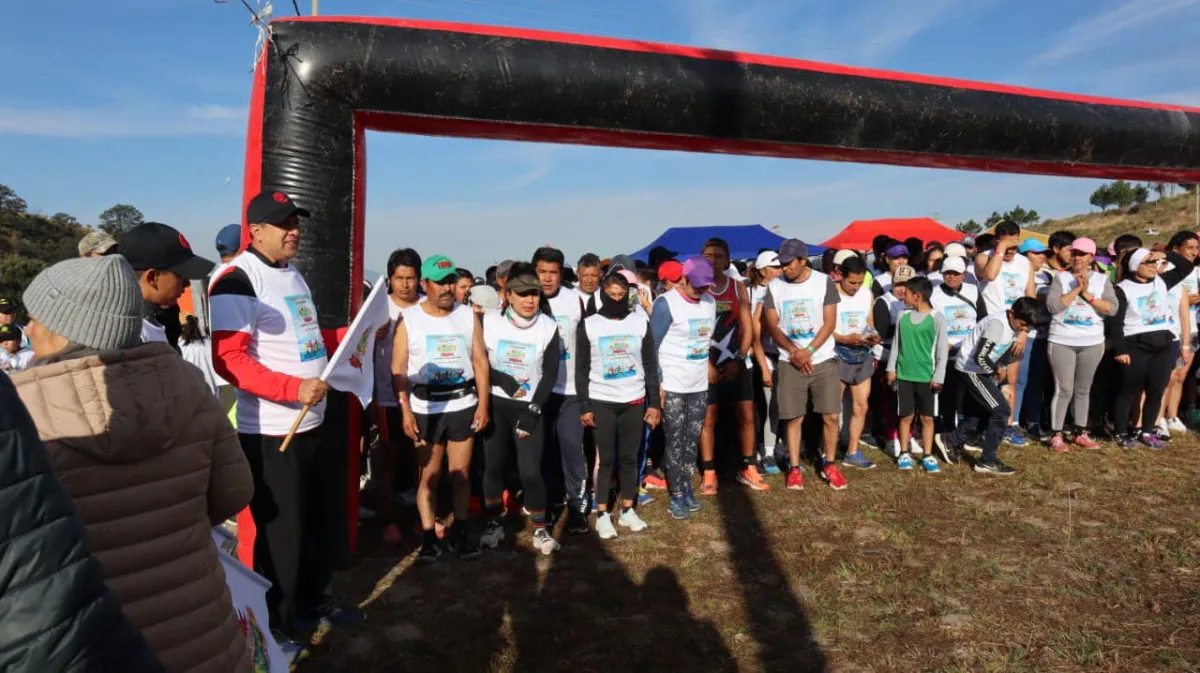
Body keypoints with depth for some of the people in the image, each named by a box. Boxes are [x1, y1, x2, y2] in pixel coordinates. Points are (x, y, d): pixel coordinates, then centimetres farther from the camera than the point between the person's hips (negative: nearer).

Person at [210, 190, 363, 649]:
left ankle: (317, 604, 39)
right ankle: (278, 627, 25)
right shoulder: (237, 279, -14)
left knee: (323, 519, 20)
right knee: (281, 532, 4)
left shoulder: (294, 273, 14)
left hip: (314, 422, 9)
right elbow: (228, 359, -23)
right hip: (270, 432, -9)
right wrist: (293, 388, -30)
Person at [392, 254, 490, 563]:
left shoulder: (469, 316, 5)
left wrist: (483, 405, -1)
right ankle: (429, 537, 15)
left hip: (463, 405, 2)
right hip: (426, 407, -2)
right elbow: (398, 369, -4)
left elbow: (480, 363, 5)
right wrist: (406, 411, -11)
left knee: (461, 474, 8)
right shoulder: (408, 319, -2)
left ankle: (460, 532, 21)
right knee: (429, 476, 5)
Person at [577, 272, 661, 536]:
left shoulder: (640, 322, 1)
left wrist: (655, 402, 1)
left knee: (630, 458, 9)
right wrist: (584, 407, -5)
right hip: (601, 402, -2)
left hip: (634, 401, 2)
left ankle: (627, 511, 22)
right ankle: (602, 514, 15)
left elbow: (650, 365, 5)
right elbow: (582, 369, -1)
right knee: (605, 459, 4)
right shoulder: (589, 325, -4)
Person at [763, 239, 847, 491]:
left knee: (830, 416, 0)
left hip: (823, 360, 0)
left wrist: (808, 351, -16)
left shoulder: (824, 282, -3)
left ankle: (829, 465, 19)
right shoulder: (775, 286, 0)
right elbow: (771, 325, -1)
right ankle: (794, 468, 16)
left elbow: (829, 323, -5)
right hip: (790, 362, 1)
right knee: (794, 418, 3)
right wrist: (794, 351, -14)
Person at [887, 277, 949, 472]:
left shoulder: (937, 318, -6)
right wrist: (891, 368, 8)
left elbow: (942, 350, -5)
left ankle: (928, 456, 15)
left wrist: (938, 377, -8)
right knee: (906, 416, 8)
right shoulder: (903, 316, 4)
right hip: (904, 375, 2)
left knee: (927, 418, 5)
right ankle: (904, 453, 19)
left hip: (926, 377, -2)